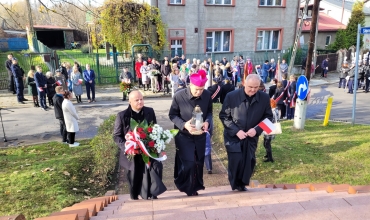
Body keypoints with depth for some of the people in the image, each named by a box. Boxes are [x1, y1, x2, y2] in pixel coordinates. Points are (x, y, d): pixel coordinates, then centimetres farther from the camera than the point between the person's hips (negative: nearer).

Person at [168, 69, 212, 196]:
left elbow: (209, 112, 5)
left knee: (199, 162, 14)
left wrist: (207, 122, -16)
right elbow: (172, 115, -9)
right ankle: (185, 186, 25)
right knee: (188, 163, -5)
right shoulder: (179, 96, -19)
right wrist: (184, 124, -25)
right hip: (183, 135, -3)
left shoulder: (207, 95, -11)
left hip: (200, 135, 4)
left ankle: (195, 186, 37)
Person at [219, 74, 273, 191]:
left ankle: (242, 183, 30)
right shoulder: (231, 96, -14)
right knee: (236, 160, -10)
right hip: (233, 136, -3)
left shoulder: (265, 98, -7)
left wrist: (257, 129, -15)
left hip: (251, 137, 3)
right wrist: (236, 131, -18)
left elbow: (268, 117, 2)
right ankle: (235, 184, 17)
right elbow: (224, 116, -8)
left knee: (249, 161, 5)